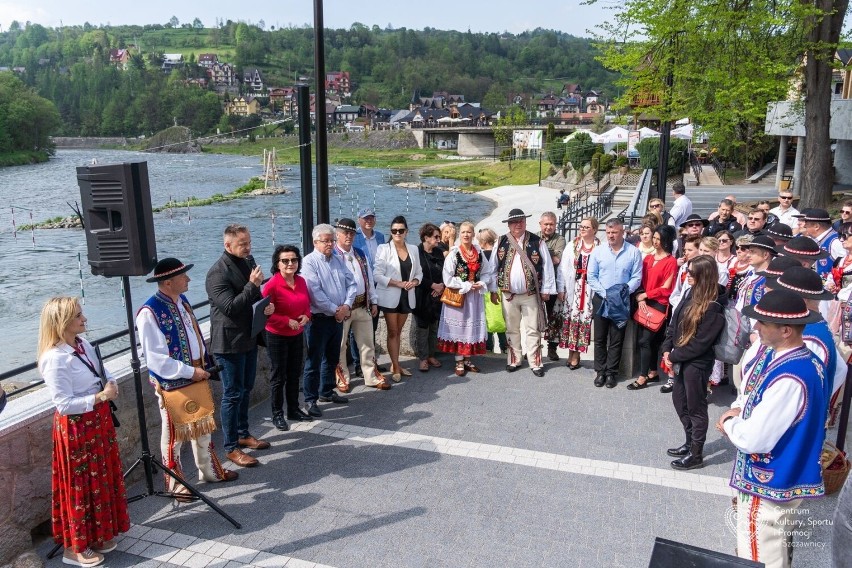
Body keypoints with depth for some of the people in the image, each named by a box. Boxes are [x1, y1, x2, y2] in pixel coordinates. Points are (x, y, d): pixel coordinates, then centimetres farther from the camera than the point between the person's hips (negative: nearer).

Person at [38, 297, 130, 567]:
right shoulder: (55, 359, -23)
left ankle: (98, 535, 37)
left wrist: (111, 383, -8)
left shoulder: (83, 345, 2)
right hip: (75, 428, -8)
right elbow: (63, 403, -24)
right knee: (80, 485, 6)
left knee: (103, 479, 19)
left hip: (98, 422, 8)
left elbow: (102, 373, 13)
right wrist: (99, 397, -27)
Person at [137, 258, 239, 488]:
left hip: (197, 376, 8)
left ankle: (210, 470, 39)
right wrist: (190, 372, -21)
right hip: (172, 384, -8)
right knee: (174, 434, 9)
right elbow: (155, 358, -24)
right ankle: (175, 484, 28)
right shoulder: (150, 313, -23)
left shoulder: (182, 301, 3)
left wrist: (203, 367, 7)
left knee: (203, 426, 21)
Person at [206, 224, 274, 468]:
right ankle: (231, 447, 10)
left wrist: (266, 305, 1)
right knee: (233, 394, -1)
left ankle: (243, 434, 34)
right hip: (229, 342, -8)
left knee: (246, 389, 19)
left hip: (249, 337, 8)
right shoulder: (218, 272, -19)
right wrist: (252, 285, -27)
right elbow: (230, 307, -24)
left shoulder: (248, 261, 8)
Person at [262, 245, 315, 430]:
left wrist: (306, 316, -7)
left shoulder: (301, 281, 1)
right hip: (277, 337, -6)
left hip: (297, 335, 6)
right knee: (278, 377, 5)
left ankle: (294, 410, 31)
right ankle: (277, 414, 18)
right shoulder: (272, 285, -18)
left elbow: (307, 304, 13)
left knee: (294, 374, 17)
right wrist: (288, 321, -22)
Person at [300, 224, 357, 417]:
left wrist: (347, 305, -8)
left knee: (332, 358, 18)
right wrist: (335, 310, -15)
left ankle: (326, 392, 33)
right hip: (318, 319, -7)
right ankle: (310, 400, 8)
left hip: (338, 318, 7)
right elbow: (315, 293, -19)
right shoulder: (309, 261, -11)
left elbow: (351, 284, 9)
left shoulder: (339, 259, 10)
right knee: (314, 361, -1)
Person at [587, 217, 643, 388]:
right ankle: (600, 371, 18)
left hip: (622, 302, -1)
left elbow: (636, 278, -3)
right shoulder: (598, 251, 0)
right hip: (600, 300, 1)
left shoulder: (634, 252, -3)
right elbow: (591, 276, 0)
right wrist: (604, 293, -11)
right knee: (600, 338, 7)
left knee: (616, 339, 6)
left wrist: (624, 291, -17)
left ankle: (612, 372, 16)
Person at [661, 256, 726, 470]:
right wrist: (667, 350, 0)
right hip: (682, 361, 9)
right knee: (680, 401, 19)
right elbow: (675, 321, 9)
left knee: (696, 407, 5)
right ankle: (690, 443, 36)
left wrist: (674, 357, -12)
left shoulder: (713, 307, -21)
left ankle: (696, 454, 20)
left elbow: (700, 343, -20)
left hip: (697, 364, -8)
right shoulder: (692, 294, 5)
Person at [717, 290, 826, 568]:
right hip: (776, 476, 9)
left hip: (768, 482, -9)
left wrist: (728, 423, -11)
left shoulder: (790, 380, -33)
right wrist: (737, 410, -6)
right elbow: (750, 389, 14)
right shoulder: (773, 352, -3)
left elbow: (754, 438, -30)